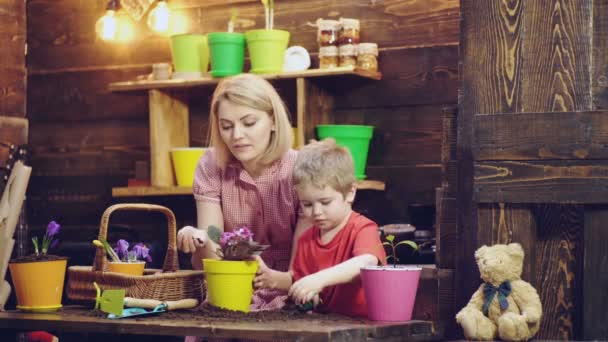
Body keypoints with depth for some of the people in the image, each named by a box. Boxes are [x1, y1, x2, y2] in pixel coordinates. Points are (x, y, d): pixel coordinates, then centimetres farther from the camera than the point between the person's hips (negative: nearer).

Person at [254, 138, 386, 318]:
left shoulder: (363, 229, -8)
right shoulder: (307, 239, 13)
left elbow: (367, 262, -28)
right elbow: (298, 281, 25)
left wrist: (321, 278, -38)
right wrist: (273, 279, 5)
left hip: (361, 322, -4)